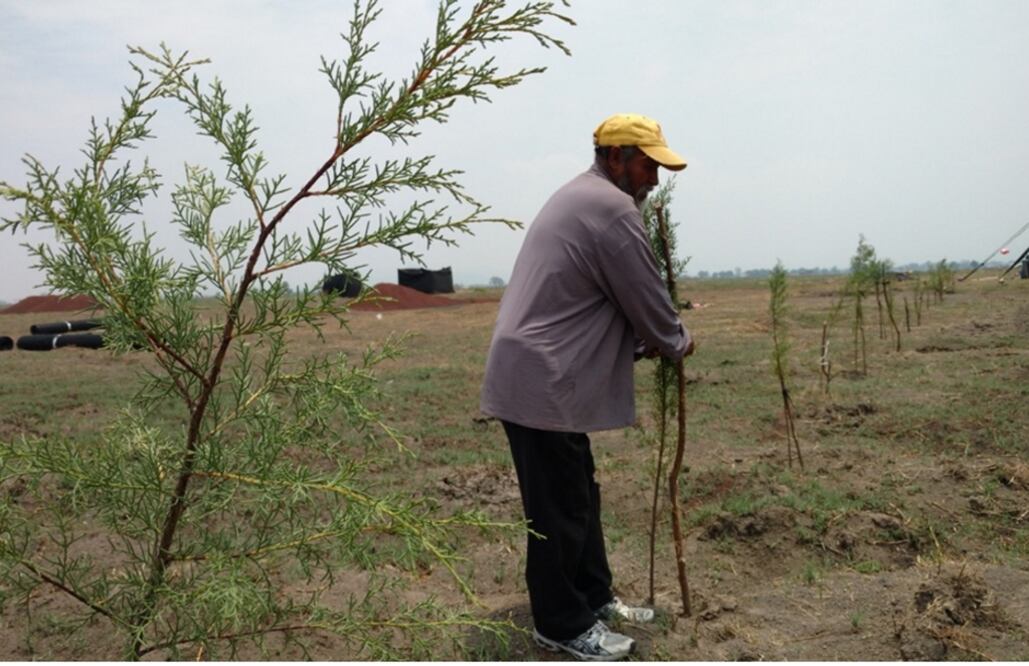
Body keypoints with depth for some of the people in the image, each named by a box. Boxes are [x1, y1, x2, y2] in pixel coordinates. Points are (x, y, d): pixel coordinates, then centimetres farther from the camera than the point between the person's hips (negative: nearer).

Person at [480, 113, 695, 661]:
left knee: (579, 495, 20)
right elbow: (647, 299, -11)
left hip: (544, 375, 11)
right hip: (543, 383, -11)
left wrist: (643, 343, 14)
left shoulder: (578, 198, 19)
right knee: (560, 508, 2)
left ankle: (593, 598, 34)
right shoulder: (613, 209, -15)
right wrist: (676, 342, 9)